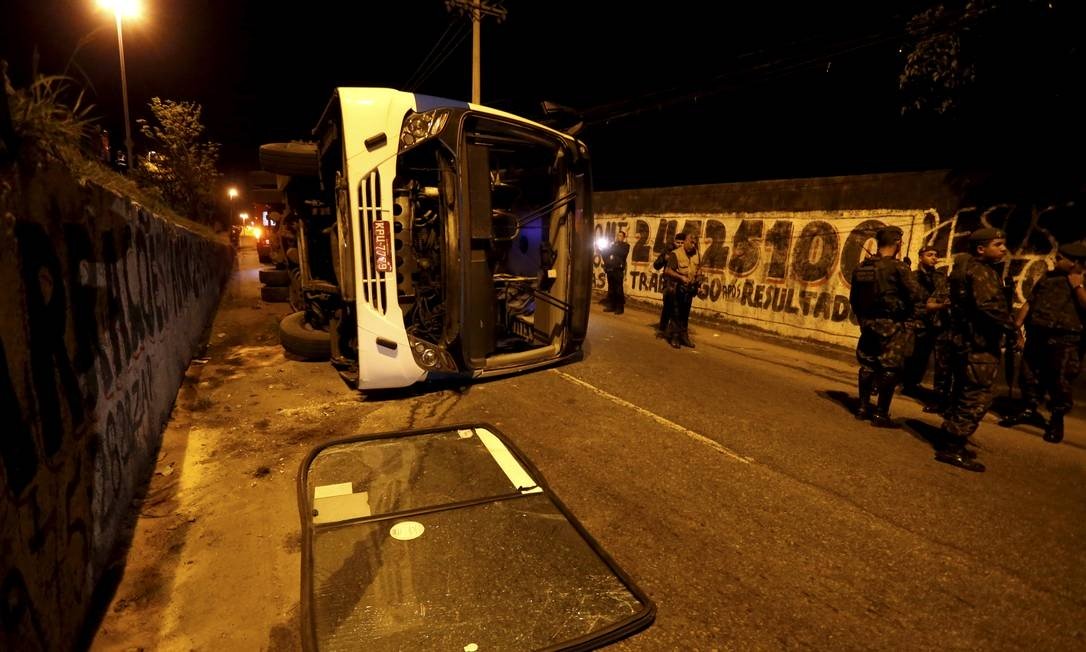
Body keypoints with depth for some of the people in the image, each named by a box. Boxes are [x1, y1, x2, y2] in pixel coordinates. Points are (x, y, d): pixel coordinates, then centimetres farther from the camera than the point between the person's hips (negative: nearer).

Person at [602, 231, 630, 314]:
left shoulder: (625, 246, 5)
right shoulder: (612, 245, 20)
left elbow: (622, 253, -14)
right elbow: (604, 254, 17)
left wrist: (614, 248, -5)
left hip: (618, 270, -5)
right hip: (610, 269, 5)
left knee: (618, 290, -7)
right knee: (610, 289, 8)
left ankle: (620, 308, -3)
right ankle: (611, 306, 14)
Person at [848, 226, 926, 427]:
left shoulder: (861, 267, 4)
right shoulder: (898, 267, -12)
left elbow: (853, 298, 11)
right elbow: (917, 297, -15)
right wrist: (908, 315, 3)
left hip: (868, 323, 6)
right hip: (892, 325, -6)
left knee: (867, 365, 15)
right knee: (890, 370, 1)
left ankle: (863, 407, 21)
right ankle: (881, 414, 3)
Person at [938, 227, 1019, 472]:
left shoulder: (966, 268, 18)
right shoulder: (981, 271, -13)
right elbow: (990, 304, -26)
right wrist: (1014, 331, -16)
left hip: (966, 341, 10)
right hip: (980, 344, -10)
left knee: (965, 394, 17)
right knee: (977, 397, -7)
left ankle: (951, 443, 24)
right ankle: (951, 448, -4)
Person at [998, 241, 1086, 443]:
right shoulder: (1049, 277, 12)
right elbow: (1029, 303, 11)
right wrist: (1015, 326, 5)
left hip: (1065, 340, -5)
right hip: (1037, 336, 5)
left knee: (1059, 382, 2)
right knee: (1030, 375, 12)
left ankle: (1057, 420, 17)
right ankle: (1029, 410, 27)